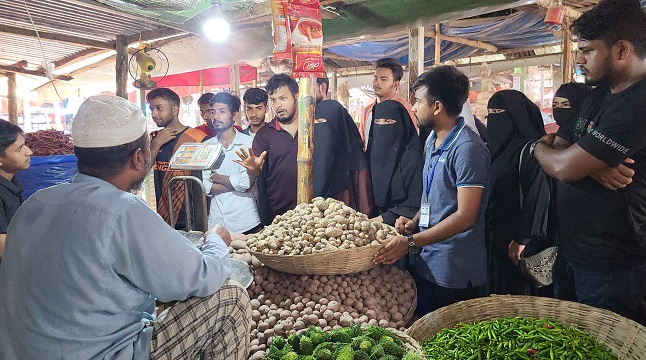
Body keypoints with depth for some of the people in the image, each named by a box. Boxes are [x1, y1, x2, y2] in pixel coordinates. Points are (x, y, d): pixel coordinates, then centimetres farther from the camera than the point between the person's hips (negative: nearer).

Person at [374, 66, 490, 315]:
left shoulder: (468, 148, -18)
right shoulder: (433, 141, 12)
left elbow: (466, 216, -22)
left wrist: (411, 243, -23)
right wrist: (414, 221, 1)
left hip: (454, 273, -8)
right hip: (424, 263, 8)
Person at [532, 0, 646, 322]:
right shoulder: (600, 94, 9)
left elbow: (563, 167, -26)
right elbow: (558, 148, 6)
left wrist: (539, 147, -3)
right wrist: (591, 163, -17)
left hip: (609, 265, -9)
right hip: (571, 250, 9)